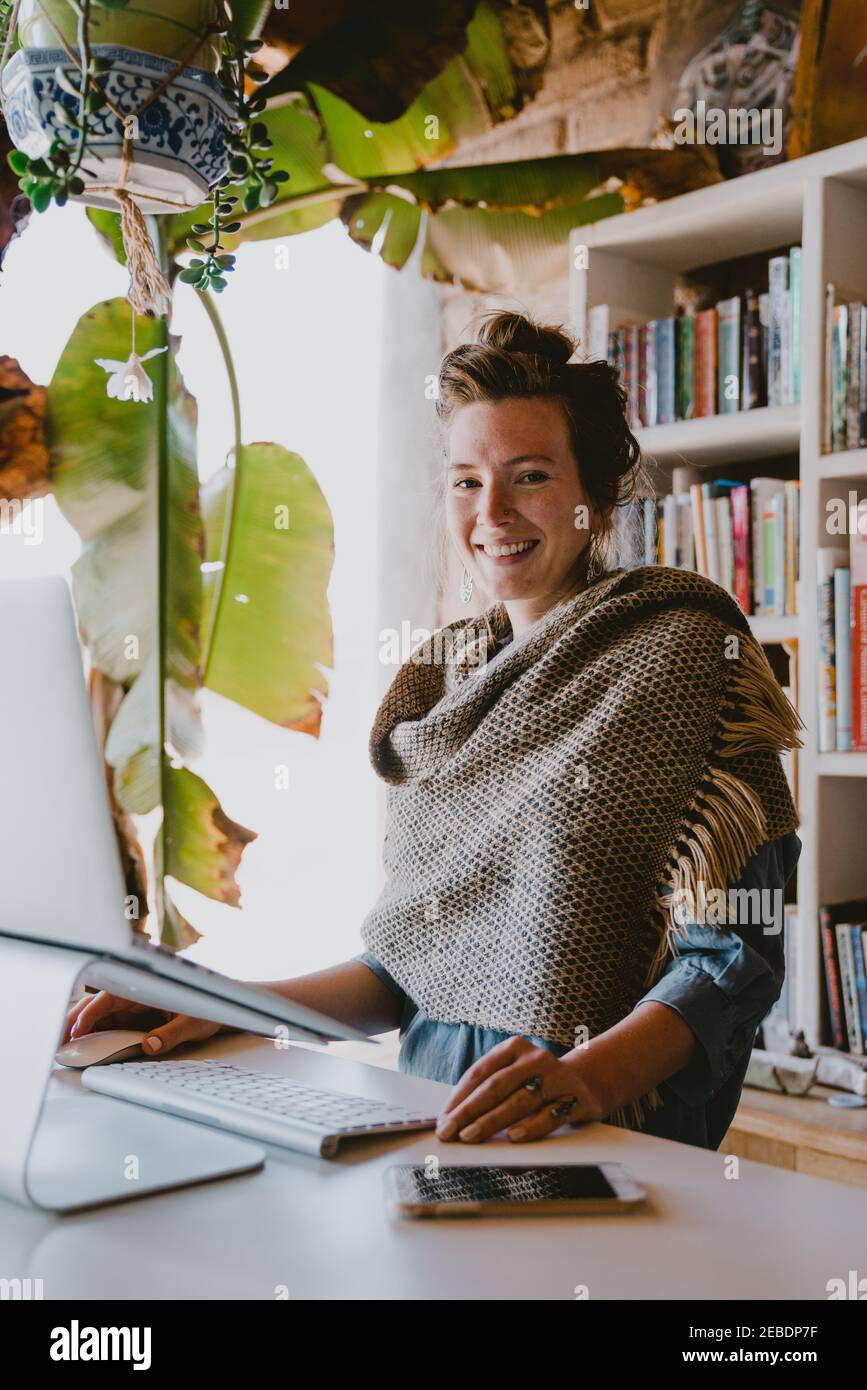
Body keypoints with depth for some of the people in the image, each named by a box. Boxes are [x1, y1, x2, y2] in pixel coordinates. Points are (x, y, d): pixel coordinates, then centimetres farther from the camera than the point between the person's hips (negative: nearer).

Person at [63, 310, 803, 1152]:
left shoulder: (683, 653, -4)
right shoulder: (445, 677, 14)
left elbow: (735, 957, -10)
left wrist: (586, 1075, -28)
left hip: (611, 1140, -4)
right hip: (433, 1119, 5)